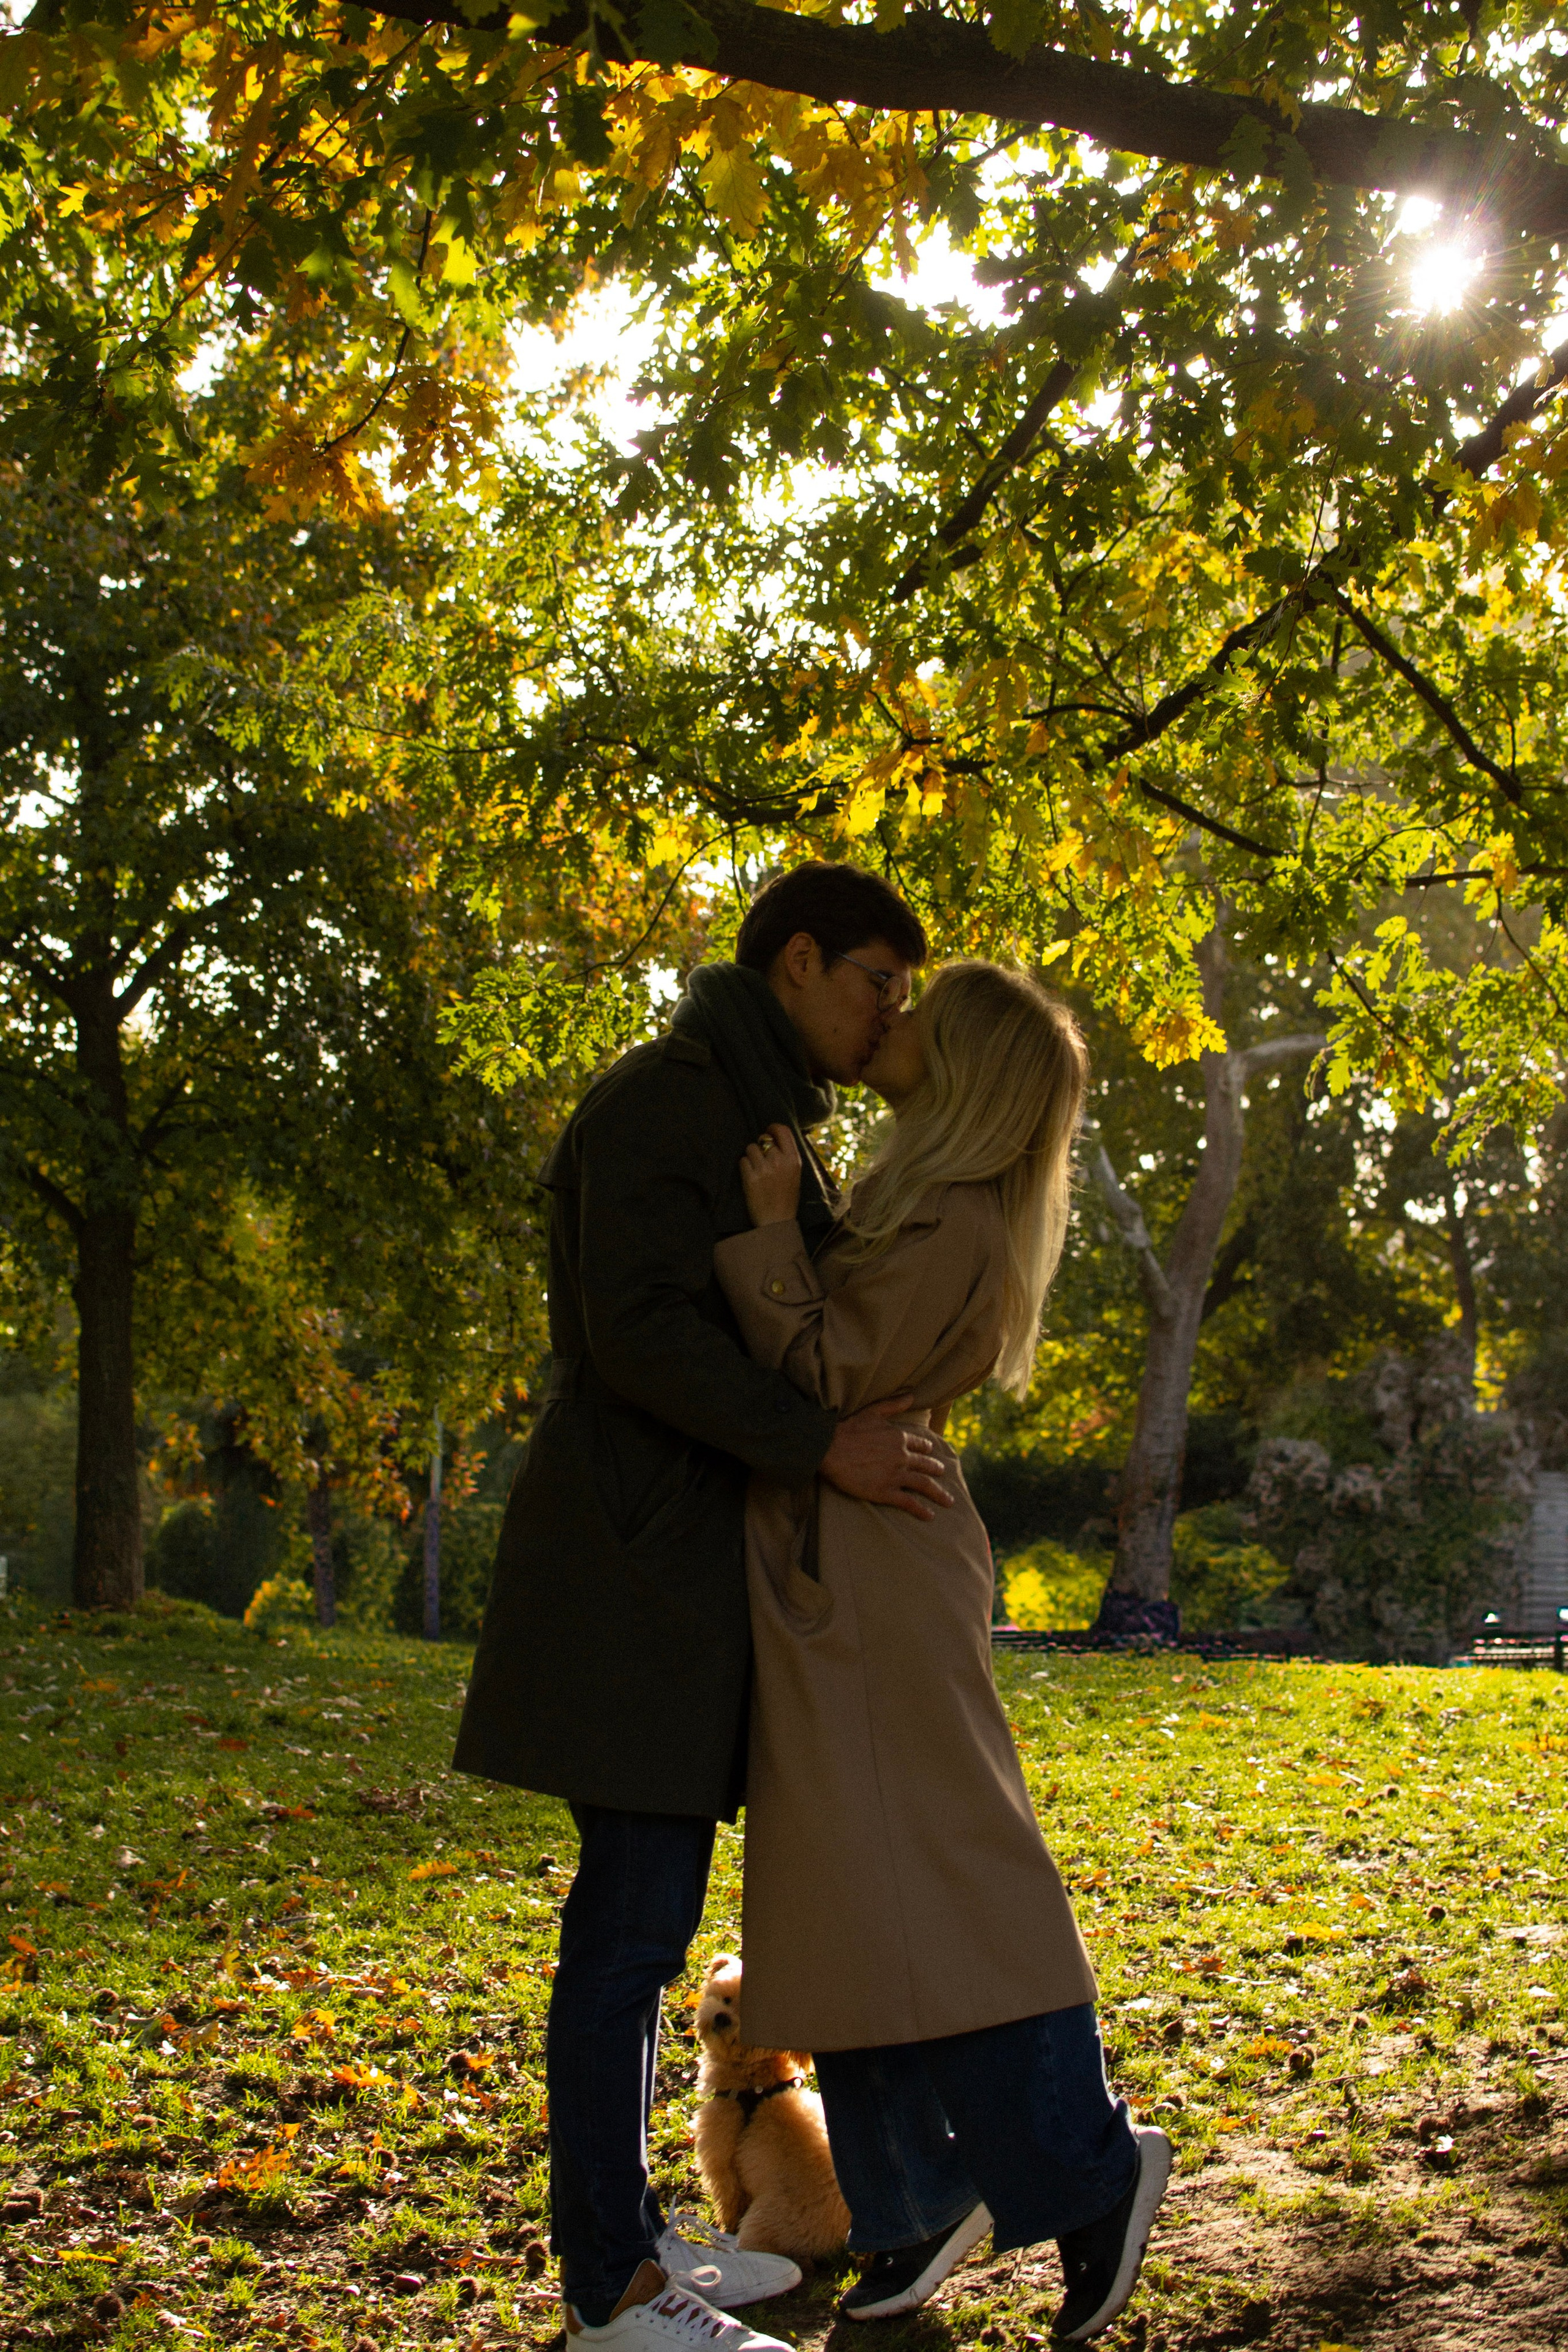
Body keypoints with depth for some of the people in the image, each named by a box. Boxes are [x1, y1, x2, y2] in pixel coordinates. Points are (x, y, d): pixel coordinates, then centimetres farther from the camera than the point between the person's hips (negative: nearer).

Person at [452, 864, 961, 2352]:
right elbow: (634, 1333, -23)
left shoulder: (754, 1124, 18)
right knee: (633, 1914, -7)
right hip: (636, 1554, -10)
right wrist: (822, 1449, -23)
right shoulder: (667, 1099, -13)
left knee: (648, 1905, 13)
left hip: (695, 1553, 10)